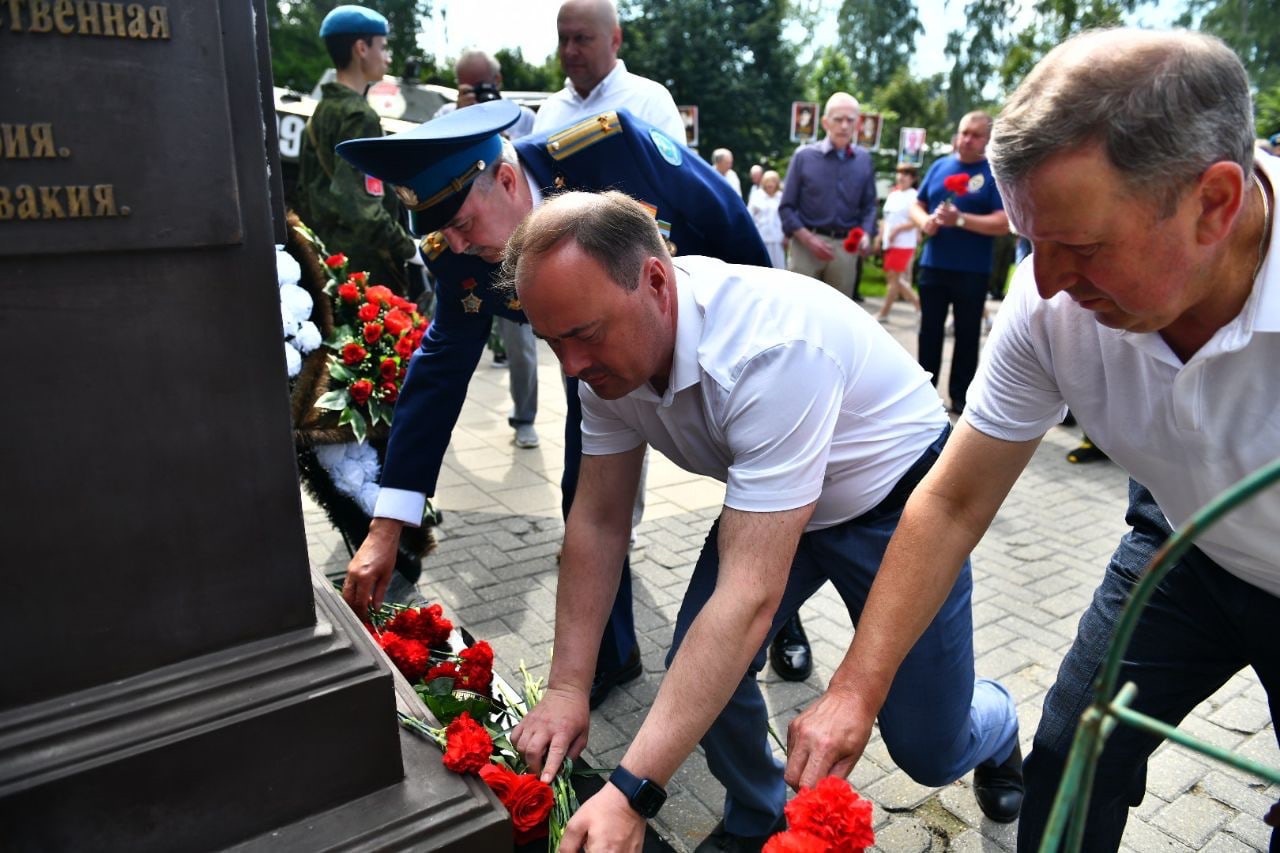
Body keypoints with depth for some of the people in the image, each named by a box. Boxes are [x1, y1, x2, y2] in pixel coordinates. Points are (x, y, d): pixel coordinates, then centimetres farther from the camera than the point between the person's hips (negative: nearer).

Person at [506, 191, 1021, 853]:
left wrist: (631, 791, -41)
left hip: (897, 497, -5)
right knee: (697, 670, -10)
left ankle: (994, 719, 39)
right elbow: (597, 523, -9)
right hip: (767, 503, 6)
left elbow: (749, 597, -41)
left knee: (928, 748, 0)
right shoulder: (610, 346, -17)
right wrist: (566, 686, -14)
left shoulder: (771, 348, -40)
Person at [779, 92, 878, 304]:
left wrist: (866, 235, -10)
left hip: (845, 248, 3)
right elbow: (787, 207, -1)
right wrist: (809, 239, -12)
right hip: (807, 244, -3)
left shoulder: (864, 160, 8)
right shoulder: (804, 155, 0)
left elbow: (869, 206, 10)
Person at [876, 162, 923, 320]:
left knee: (894, 278, -5)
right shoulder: (893, 195, 15)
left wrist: (897, 229, -19)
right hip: (890, 243, 9)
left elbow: (916, 221, -15)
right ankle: (919, 304, 21)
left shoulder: (913, 196, -8)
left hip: (903, 244, -9)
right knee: (893, 278, 10)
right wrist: (880, 236, 11)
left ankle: (883, 313, 2)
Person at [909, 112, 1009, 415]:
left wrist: (960, 220, -22)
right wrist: (924, 220, -8)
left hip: (972, 271, -4)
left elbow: (1003, 223, -12)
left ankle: (960, 395, 16)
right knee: (929, 330, 10)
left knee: (967, 334, 6)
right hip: (932, 265, 4)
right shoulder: (939, 166, 10)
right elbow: (917, 205, 14)